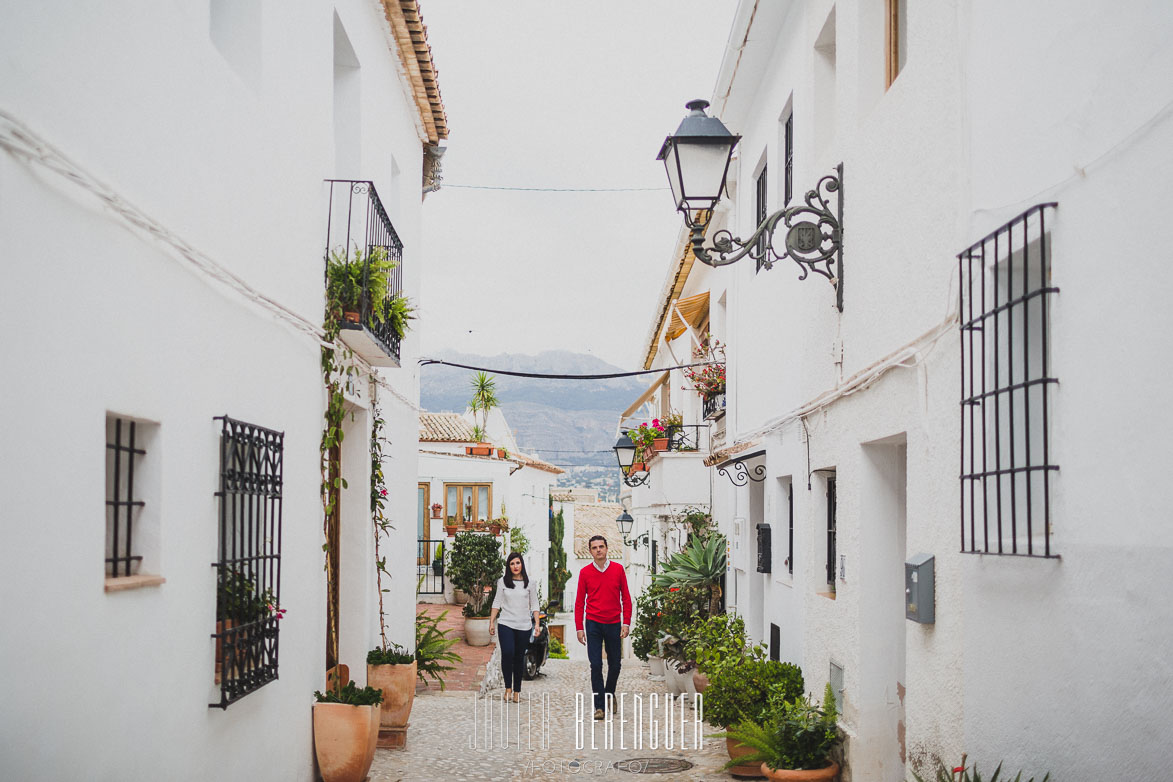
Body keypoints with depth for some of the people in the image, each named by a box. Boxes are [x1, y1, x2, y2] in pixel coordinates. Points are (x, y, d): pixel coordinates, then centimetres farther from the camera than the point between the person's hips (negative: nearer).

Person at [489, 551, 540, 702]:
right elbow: (497, 603, 8)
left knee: (519, 659, 5)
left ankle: (517, 691, 14)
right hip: (506, 625, -1)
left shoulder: (529, 583, 5)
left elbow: (534, 605, 8)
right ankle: (508, 687, -7)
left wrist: (537, 623, 0)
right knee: (507, 654, -19)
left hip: (524, 627, 1)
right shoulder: (503, 582, 6)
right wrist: (491, 622, 3)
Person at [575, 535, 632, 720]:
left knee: (614, 665, 9)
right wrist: (579, 628, -1)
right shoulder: (585, 572, 0)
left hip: (613, 624, 1)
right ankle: (599, 706, -2)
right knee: (596, 665, -6)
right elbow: (579, 602, 4)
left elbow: (626, 598, 4)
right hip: (593, 624, -1)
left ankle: (609, 695, 35)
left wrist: (626, 623, -3)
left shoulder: (618, 569, 0)